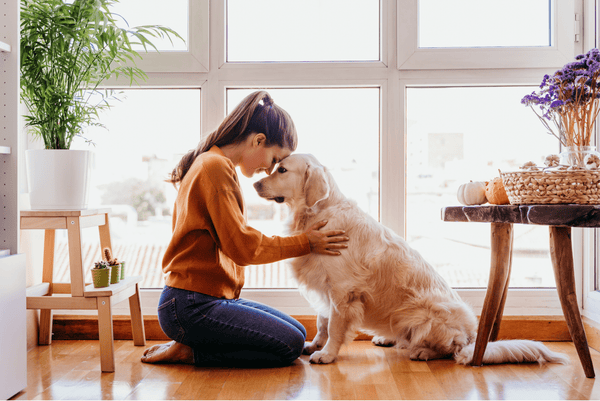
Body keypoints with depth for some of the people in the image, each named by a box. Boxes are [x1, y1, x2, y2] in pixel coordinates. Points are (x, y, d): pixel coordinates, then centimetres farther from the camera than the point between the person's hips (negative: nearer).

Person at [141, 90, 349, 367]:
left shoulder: (211, 164, 18)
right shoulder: (216, 167, -15)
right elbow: (241, 246, -18)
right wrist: (304, 243, -8)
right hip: (192, 307, -11)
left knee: (297, 332, 9)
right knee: (290, 346, -14)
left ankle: (191, 347, 7)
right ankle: (190, 352, -5)